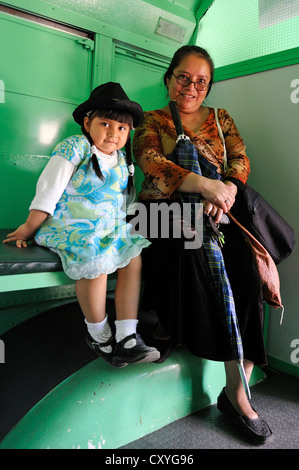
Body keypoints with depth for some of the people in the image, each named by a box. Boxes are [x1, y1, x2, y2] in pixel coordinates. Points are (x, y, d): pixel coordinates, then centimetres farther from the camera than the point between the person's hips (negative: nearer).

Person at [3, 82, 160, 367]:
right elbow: (48, 191, -9)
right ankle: (98, 336, -6)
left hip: (109, 226, 7)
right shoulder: (74, 148, -6)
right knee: (96, 260, -30)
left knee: (133, 258, -14)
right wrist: (29, 229, -8)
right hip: (70, 224, -6)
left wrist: (121, 226, 16)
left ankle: (126, 339, -10)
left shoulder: (123, 159, 13)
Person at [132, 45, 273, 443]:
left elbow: (240, 160, 7)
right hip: (164, 212, -2)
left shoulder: (220, 118, 22)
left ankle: (236, 392, -13)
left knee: (246, 273, -22)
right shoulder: (152, 122, 12)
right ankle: (170, 320, -6)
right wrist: (204, 183, -25)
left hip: (214, 214, 3)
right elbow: (150, 161, -9)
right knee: (187, 255, -36)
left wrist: (226, 190, -18)